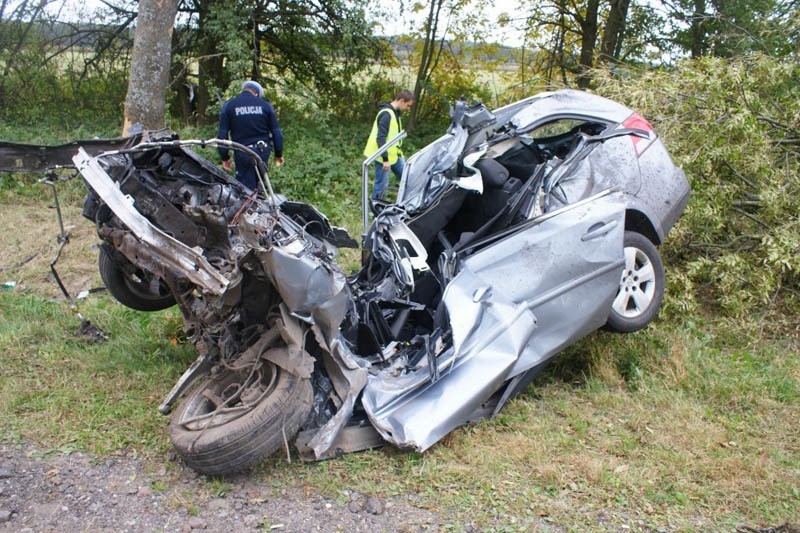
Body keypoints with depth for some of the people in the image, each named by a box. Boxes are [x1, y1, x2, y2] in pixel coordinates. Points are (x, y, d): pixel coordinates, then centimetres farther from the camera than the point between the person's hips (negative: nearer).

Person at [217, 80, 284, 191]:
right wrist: (279, 154, 15)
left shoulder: (229, 106, 3)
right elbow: (276, 131, 7)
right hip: (263, 151, 2)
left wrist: (225, 157, 7)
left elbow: (222, 133, 1)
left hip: (242, 153, -2)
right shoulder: (265, 105, 7)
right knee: (258, 183, 17)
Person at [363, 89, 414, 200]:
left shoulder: (395, 113, 11)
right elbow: (380, 138, -24)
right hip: (384, 156, -10)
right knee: (382, 184, -2)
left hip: (394, 154, 10)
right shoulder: (386, 114, -20)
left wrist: (399, 152, 19)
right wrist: (385, 159, -25)